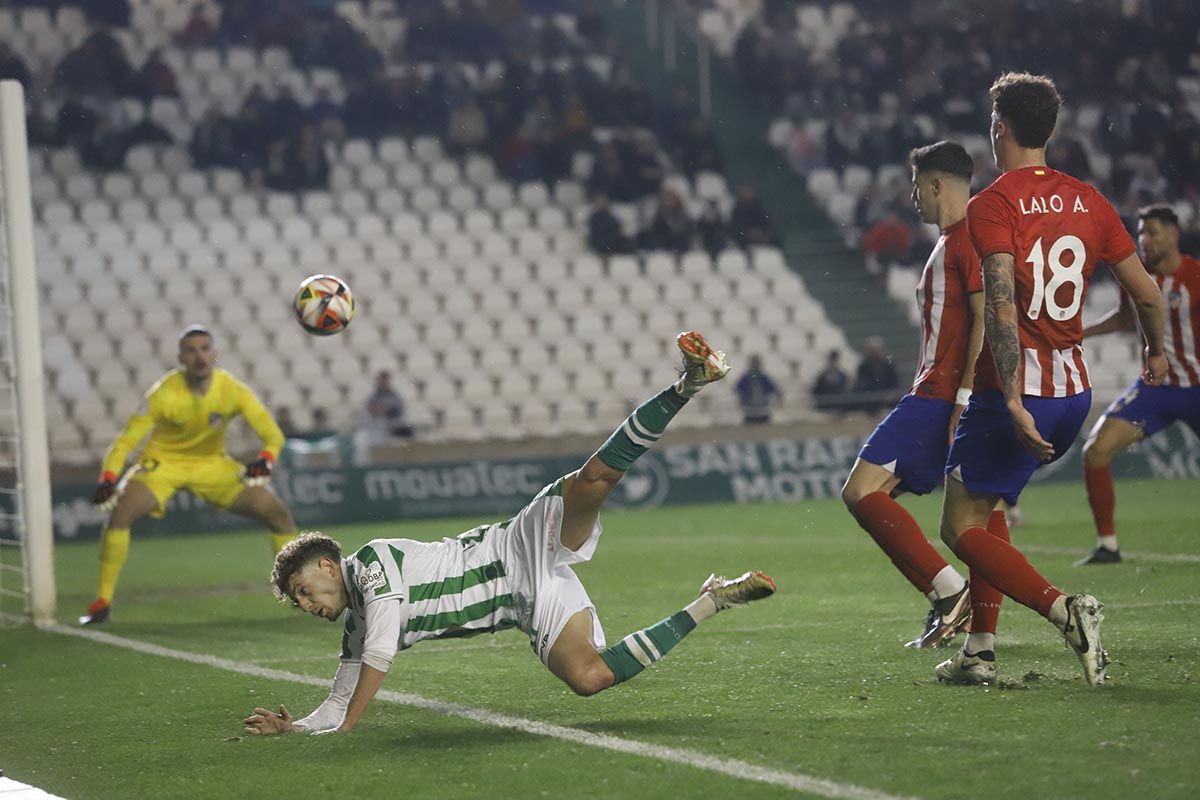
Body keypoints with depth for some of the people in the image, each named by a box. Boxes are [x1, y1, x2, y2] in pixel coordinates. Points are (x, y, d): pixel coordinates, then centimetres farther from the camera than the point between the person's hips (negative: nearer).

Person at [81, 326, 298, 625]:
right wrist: (108, 479, -36)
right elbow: (126, 441, -20)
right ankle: (103, 602, -17)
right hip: (163, 462, -2)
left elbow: (272, 433, -15)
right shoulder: (163, 395, -24)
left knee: (278, 512, -7)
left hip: (212, 463, 3)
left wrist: (266, 459, -37)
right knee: (119, 512, -28)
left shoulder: (233, 390, -18)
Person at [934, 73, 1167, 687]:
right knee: (984, 510, 22)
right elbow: (1147, 293, 11)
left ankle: (1063, 610, -19)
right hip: (1074, 391, 7)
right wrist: (1156, 352, 30)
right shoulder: (1088, 200, 7)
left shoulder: (991, 205, -11)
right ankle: (979, 650, 18)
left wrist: (1014, 402, -28)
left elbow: (1002, 305, -23)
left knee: (961, 528, 0)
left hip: (1017, 393, -7)